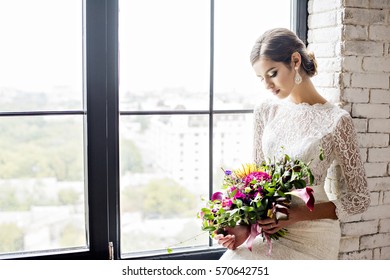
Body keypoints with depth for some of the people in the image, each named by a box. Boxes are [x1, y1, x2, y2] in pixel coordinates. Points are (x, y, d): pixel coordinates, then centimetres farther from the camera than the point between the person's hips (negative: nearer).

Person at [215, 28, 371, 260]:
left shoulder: (336, 121, -11)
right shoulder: (266, 111, 4)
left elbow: (359, 199, -5)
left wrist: (297, 214, -17)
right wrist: (246, 225, -7)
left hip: (311, 238, -4)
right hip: (269, 231, 4)